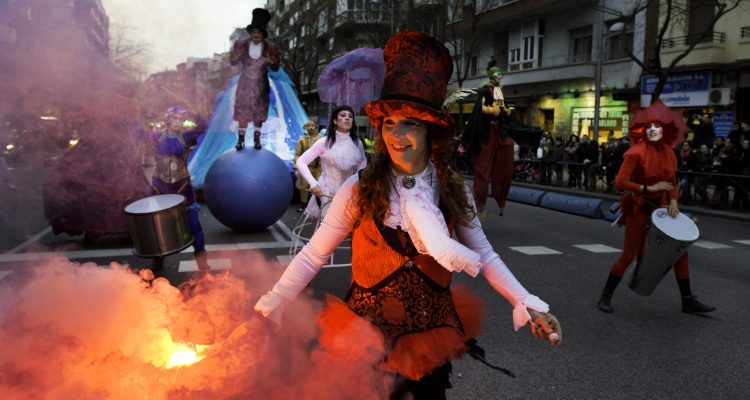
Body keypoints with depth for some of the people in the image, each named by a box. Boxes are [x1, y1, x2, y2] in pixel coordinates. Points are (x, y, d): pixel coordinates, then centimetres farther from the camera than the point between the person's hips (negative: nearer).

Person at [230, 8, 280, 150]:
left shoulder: (270, 48, -9)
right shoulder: (241, 44, -8)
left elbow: (275, 68, -5)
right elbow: (232, 62, -4)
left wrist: (273, 61, -27)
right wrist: (238, 54, -24)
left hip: (260, 85, 0)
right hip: (245, 84, 0)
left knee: (258, 112, 8)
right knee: (242, 111, 3)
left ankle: (256, 139, 18)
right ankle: (241, 139, 10)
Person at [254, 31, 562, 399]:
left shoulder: (453, 190, -7)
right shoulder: (359, 189, -14)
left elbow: (483, 257, 0)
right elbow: (312, 256, -11)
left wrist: (527, 305, -7)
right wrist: (269, 308, -16)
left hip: (433, 330, 3)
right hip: (369, 332, -2)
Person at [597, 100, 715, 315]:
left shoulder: (668, 152, 2)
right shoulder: (636, 152, -17)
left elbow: (672, 181, 15)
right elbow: (620, 182, -23)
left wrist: (673, 201, -2)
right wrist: (649, 188, -23)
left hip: (661, 206, 7)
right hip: (639, 207, -6)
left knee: (680, 250, 7)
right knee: (628, 255, -3)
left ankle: (688, 301, 20)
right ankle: (606, 297, 12)